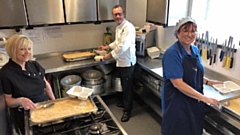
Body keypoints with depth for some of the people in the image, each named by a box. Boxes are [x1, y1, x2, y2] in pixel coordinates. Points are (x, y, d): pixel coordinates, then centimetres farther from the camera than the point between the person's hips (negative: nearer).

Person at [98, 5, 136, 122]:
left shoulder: (128, 27, -20)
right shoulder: (119, 27, 11)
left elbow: (123, 46, -28)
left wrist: (110, 55, -21)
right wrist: (107, 47, 16)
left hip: (127, 62, -9)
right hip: (121, 61, 9)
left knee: (127, 87, 2)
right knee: (124, 85, 22)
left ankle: (127, 110, 15)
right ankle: (125, 102, 41)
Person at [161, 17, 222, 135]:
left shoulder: (195, 50, 4)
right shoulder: (172, 53, -21)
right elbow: (178, 83, -25)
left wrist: (208, 82, 2)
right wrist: (204, 98, -22)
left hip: (194, 101, 7)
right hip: (177, 103, -7)